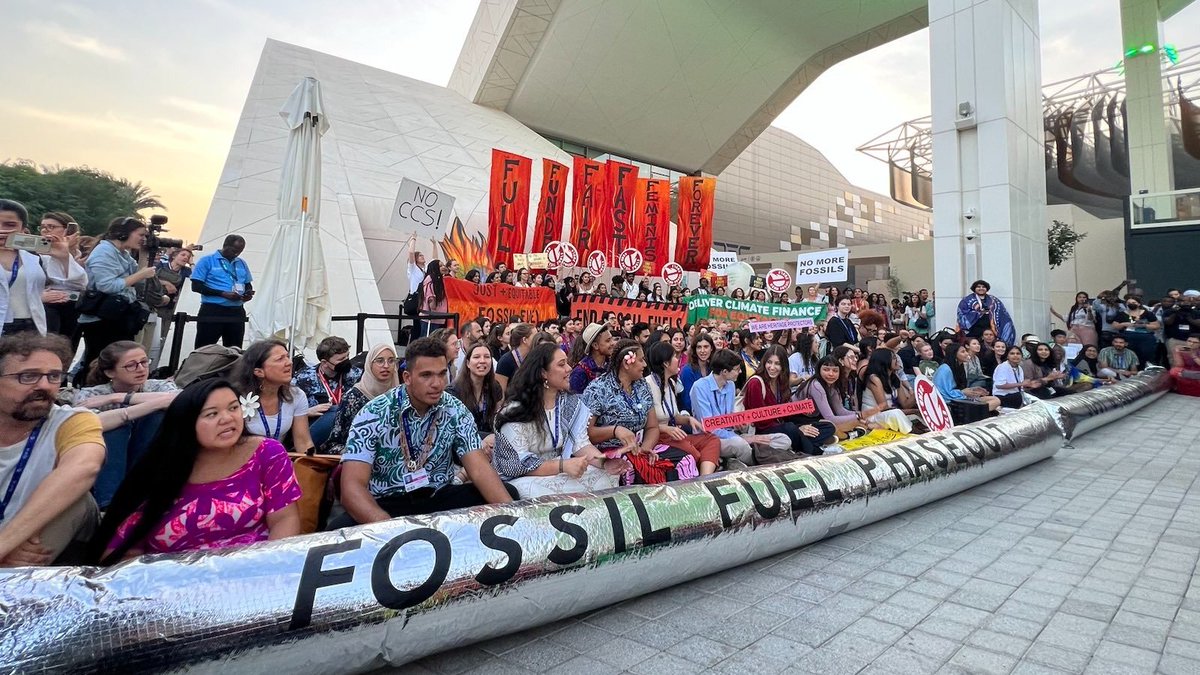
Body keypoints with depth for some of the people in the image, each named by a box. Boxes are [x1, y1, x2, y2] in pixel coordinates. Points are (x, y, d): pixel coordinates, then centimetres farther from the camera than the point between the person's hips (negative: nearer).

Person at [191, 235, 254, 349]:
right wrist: (224, 294, -19)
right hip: (212, 311, -5)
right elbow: (196, 286, -9)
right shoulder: (207, 261, -2)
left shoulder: (242, 264, 14)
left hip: (236, 312, 5)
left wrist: (249, 293, -4)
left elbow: (248, 284, 22)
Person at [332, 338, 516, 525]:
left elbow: (479, 469, -10)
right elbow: (352, 486, -22)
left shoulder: (455, 411, -4)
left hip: (440, 499, 4)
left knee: (508, 493, -19)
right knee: (341, 528, -36)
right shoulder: (374, 413, -13)